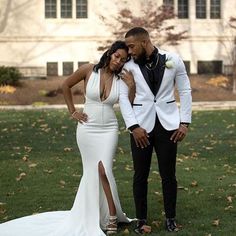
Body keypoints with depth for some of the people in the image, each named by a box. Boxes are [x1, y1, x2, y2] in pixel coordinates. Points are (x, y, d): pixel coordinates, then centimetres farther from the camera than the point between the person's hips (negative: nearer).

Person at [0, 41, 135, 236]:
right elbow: (66, 85, 8)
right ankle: (93, 215, 15)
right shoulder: (88, 70, -6)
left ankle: (111, 215, 2)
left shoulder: (121, 80, -2)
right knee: (92, 172, 3)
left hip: (108, 130, 1)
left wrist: (132, 87, -16)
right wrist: (73, 112, 5)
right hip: (87, 129, 0)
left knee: (103, 170, -11)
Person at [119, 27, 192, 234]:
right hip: (141, 125, 1)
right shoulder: (129, 66, 0)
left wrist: (185, 122, -1)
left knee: (168, 174, 4)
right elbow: (123, 96, -1)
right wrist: (134, 127, -10)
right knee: (140, 175, 4)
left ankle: (171, 218, 18)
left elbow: (185, 91, 5)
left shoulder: (173, 60, 0)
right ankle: (141, 220, 15)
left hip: (167, 124, 0)